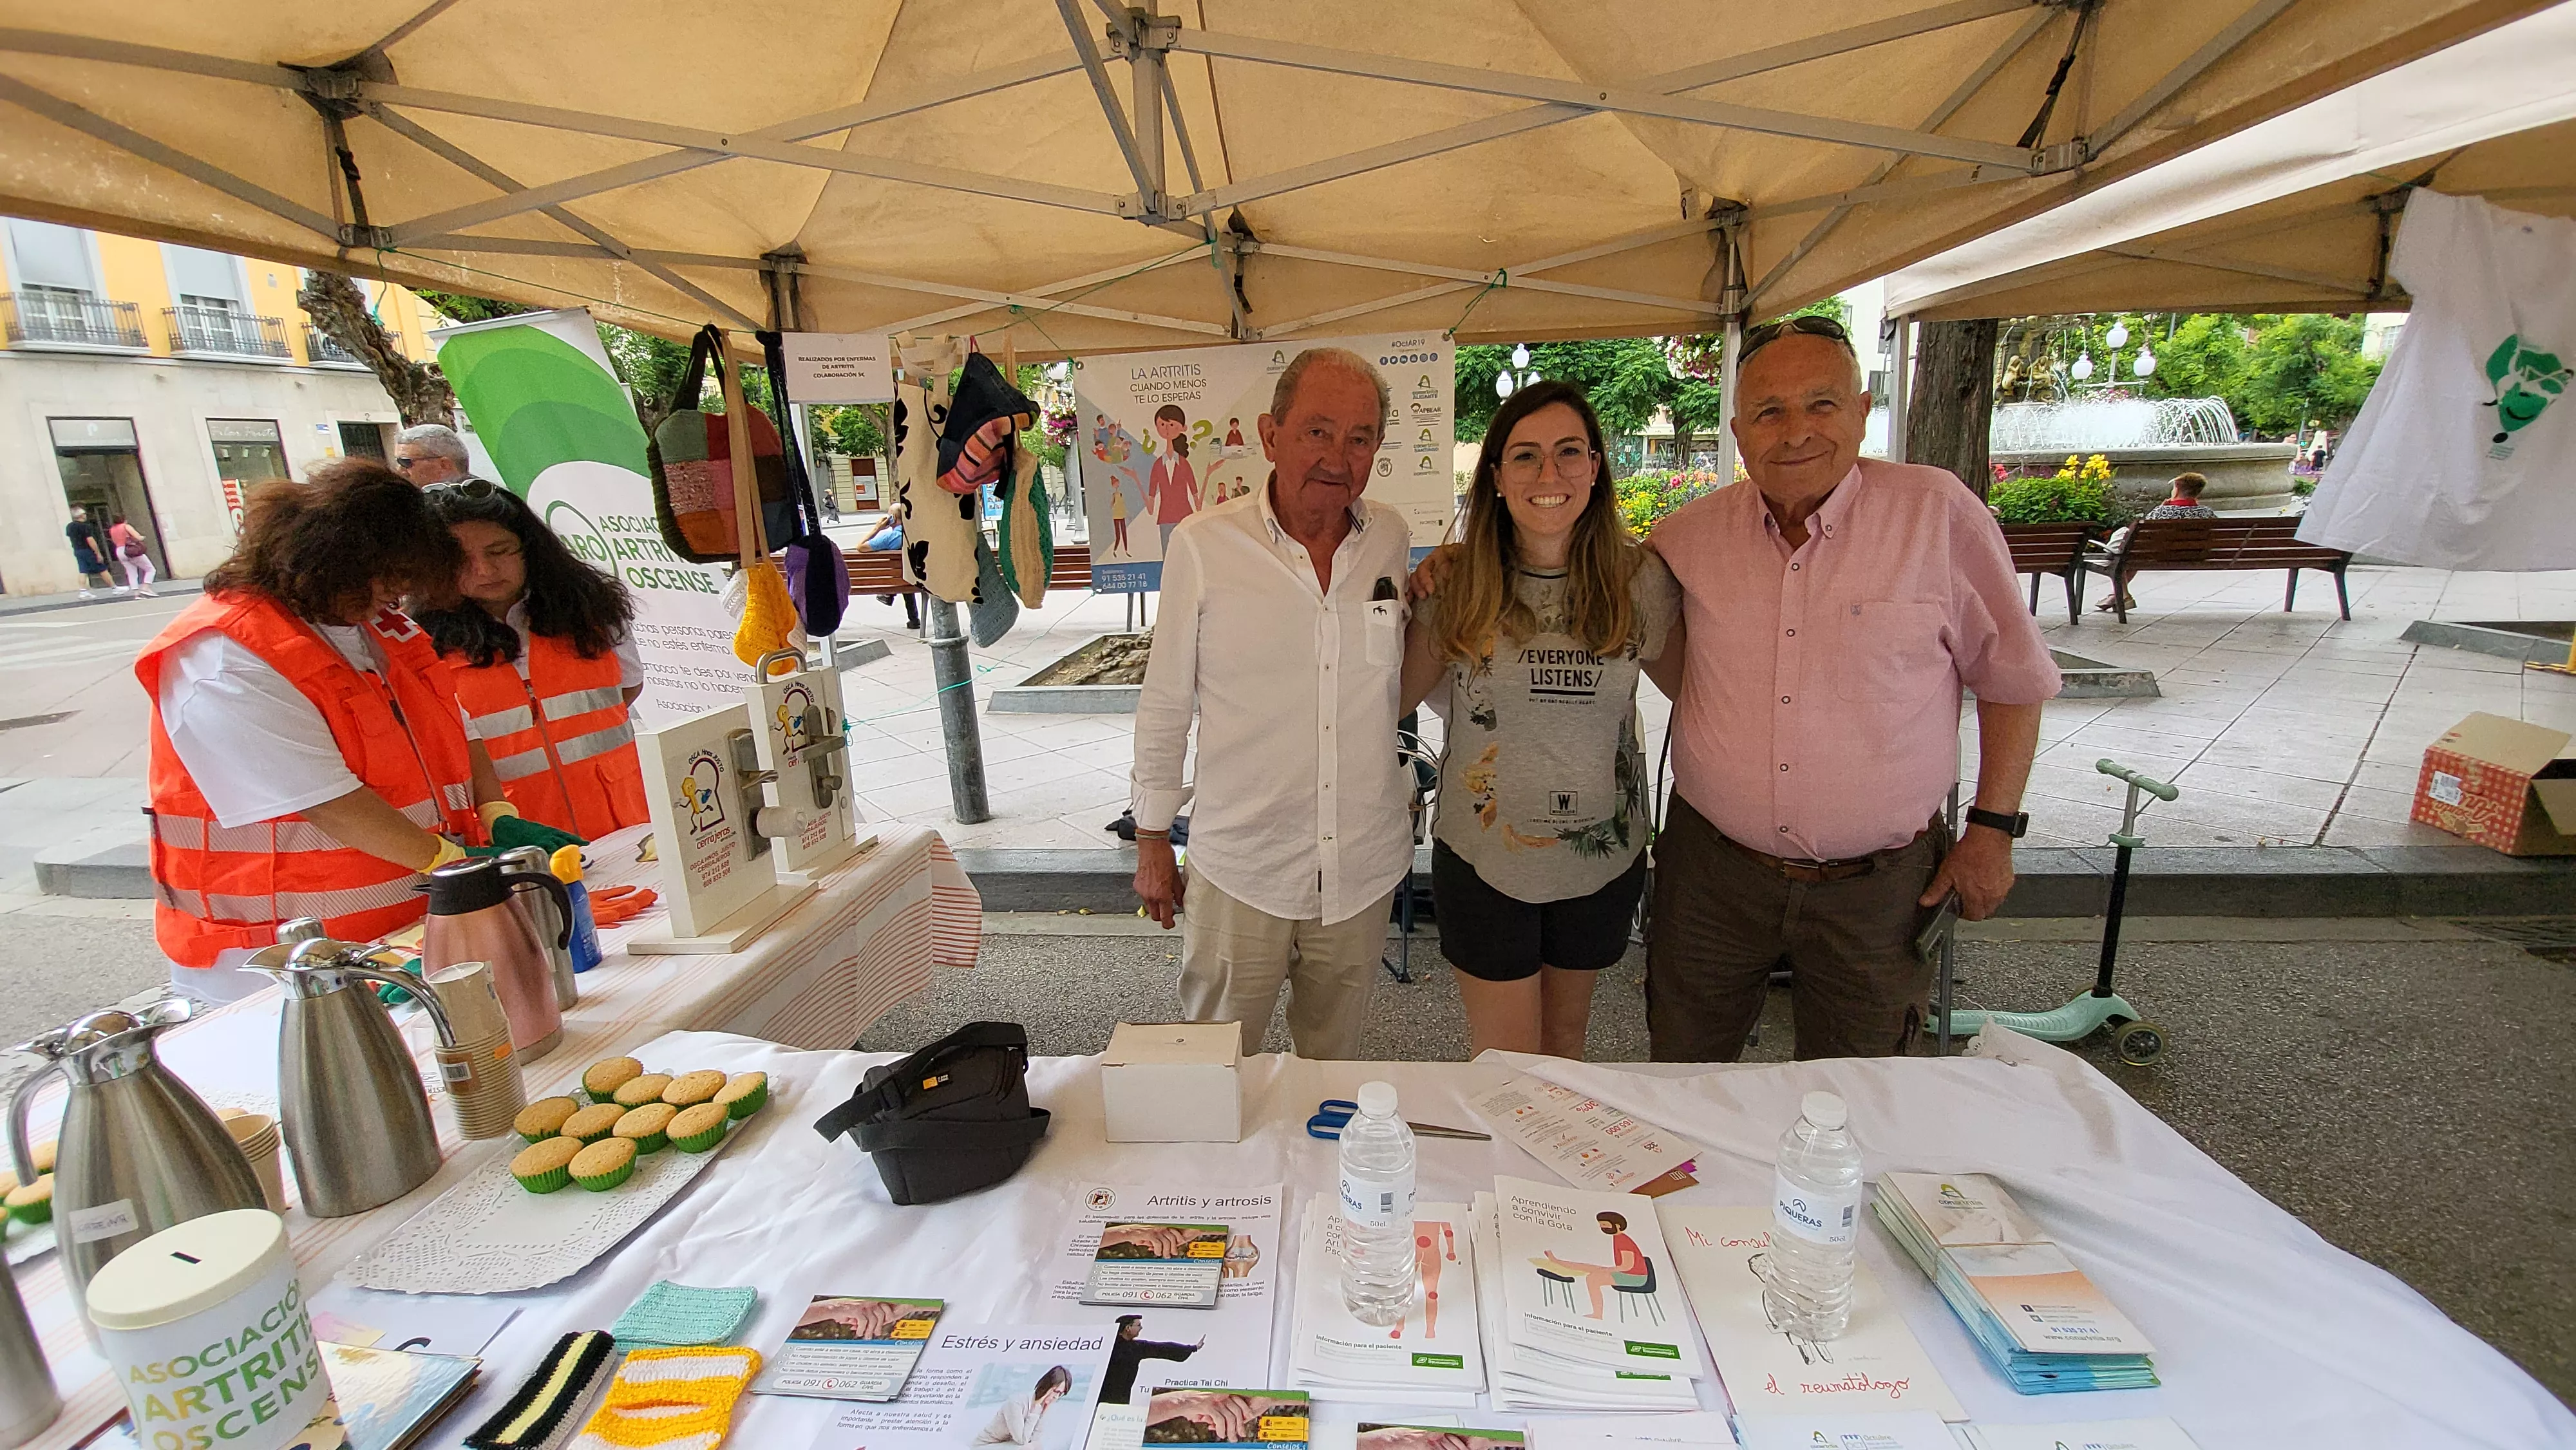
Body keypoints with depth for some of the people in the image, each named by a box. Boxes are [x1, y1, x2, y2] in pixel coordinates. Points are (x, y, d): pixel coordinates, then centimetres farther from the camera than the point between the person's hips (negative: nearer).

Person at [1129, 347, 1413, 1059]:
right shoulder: (1204, 544, -10)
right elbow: (1164, 706, -1)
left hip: (1366, 866, 3)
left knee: (1335, 1061, 22)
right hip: (1240, 871, -2)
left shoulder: (1390, 538, -1)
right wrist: (1152, 841, 3)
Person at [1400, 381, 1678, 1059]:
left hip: (1603, 858, 2)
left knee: (1564, 1039, 24)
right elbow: (1400, 695, -1)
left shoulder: (1642, 580, -7)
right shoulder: (1455, 583, -11)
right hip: (1484, 858, -2)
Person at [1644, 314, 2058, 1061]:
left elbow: (2013, 678, 0)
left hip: (1876, 884, -1)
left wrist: (1992, 829, -2)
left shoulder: (1938, 512, -9)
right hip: (1713, 867, 2)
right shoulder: (1688, 532, -3)